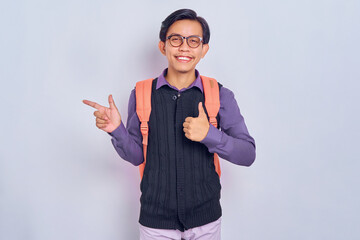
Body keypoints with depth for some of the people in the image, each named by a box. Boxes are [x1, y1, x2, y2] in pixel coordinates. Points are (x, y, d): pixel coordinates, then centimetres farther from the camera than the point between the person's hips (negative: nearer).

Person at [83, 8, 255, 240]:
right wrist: (117, 129, -18)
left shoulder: (220, 96, -6)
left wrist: (210, 135, -24)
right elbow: (137, 156, 1)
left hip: (205, 218, 0)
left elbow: (248, 155, -8)